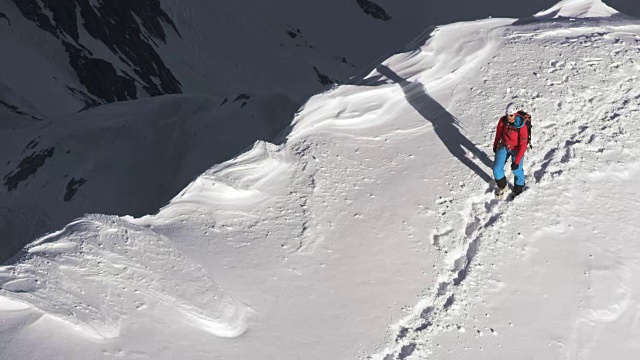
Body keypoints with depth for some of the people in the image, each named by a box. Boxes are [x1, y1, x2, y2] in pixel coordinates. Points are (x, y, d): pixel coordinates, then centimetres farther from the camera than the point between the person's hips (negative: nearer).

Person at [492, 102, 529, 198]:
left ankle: (518, 189, 27)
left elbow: (523, 146, -24)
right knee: (497, 169, -1)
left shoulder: (522, 127, -29)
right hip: (504, 146, 4)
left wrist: (517, 161, -24)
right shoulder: (503, 121, -16)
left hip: (516, 149, -4)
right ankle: (502, 187, 26)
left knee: (517, 170, -3)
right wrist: (495, 145, 19)